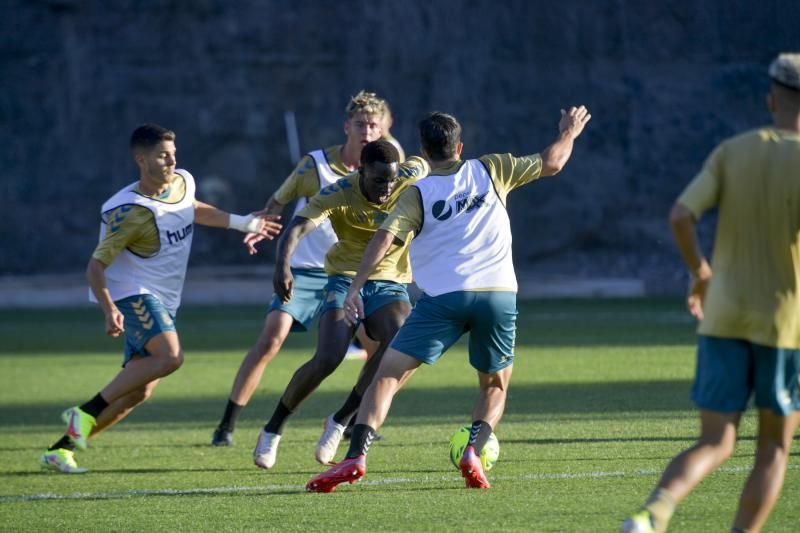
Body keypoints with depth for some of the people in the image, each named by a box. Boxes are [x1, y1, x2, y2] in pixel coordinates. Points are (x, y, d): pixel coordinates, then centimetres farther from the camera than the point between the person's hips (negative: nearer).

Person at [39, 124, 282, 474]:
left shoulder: (183, 182, 2)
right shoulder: (131, 211, -21)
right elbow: (96, 266, -20)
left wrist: (241, 223, 26)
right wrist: (109, 310, -35)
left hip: (163, 301, 8)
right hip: (132, 294, -8)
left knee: (138, 391, 1)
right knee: (170, 356, -31)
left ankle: (63, 448, 5)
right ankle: (87, 413, -24)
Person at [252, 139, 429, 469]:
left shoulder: (411, 178, -12)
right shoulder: (337, 195, -19)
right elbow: (297, 228, -33)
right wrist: (283, 264, -52)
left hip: (390, 284, 2)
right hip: (345, 280, -2)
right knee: (327, 359, -23)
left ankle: (340, 421, -12)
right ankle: (273, 430, 1)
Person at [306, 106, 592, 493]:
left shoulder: (418, 193, 8)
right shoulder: (490, 170, 14)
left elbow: (385, 236, -5)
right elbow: (550, 164, 22)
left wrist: (355, 289, -5)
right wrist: (568, 134, 40)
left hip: (443, 297, -2)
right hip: (498, 294, 2)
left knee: (387, 375, -1)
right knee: (495, 387, 20)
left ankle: (356, 457, -20)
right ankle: (474, 451, -8)